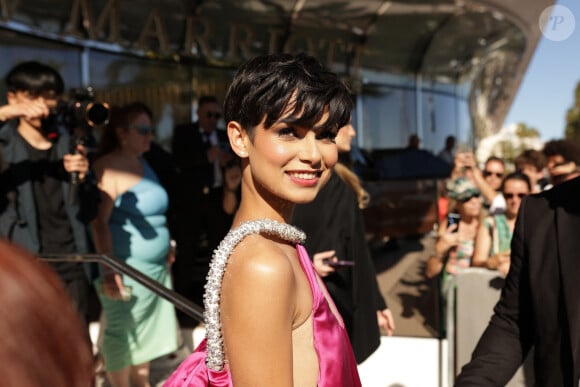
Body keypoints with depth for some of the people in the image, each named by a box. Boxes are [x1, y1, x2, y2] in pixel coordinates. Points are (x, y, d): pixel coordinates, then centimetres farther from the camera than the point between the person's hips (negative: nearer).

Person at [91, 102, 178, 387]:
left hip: (156, 267, 9)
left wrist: (166, 247, 19)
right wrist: (109, 269, -31)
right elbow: (100, 221, -24)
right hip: (127, 268, -9)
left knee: (147, 331, 18)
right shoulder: (109, 167, -15)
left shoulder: (142, 163, 11)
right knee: (122, 332, 1)